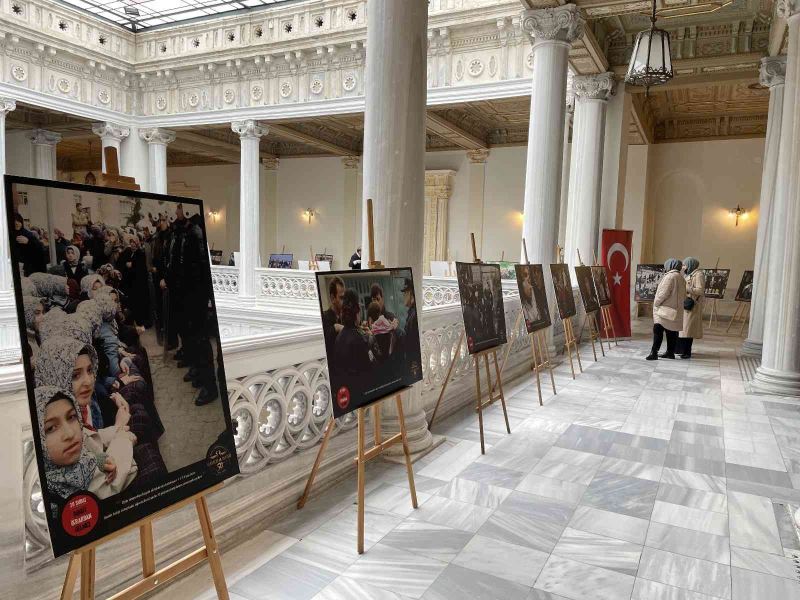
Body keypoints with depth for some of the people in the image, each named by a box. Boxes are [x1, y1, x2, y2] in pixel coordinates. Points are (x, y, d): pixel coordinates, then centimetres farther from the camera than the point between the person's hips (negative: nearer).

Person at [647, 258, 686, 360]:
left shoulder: (670, 276, -12)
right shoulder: (680, 278, 15)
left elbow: (664, 293, -18)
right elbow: (683, 295, 16)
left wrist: (656, 303, -9)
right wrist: (677, 302, 18)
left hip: (665, 309, -9)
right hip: (675, 310, 9)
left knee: (658, 331, -12)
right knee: (672, 331, 11)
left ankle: (654, 352, -17)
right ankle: (670, 352, 15)